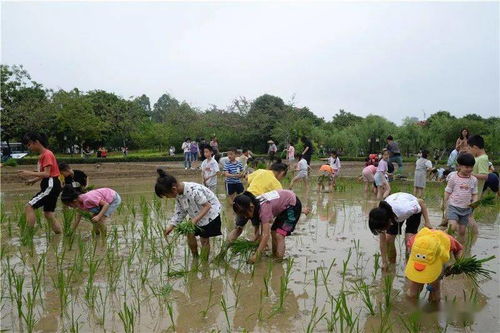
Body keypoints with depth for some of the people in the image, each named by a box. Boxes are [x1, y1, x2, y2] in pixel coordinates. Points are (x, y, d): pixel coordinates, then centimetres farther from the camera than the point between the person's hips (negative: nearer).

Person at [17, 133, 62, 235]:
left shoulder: (47, 154, -12)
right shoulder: (42, 155, 17)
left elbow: (47, 174, -21)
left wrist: (30, 173, -22)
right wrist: (34, 180, 9)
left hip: (51, 186, -10)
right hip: (49, 186, 10)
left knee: (29, 207, -13)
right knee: (48, 214, 12)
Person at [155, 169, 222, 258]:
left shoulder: (194, 190, -37)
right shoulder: (178, 194, -13)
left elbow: (207, 206, -30)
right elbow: (180, 211, -3)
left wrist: (195, 220, -39)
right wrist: (171, 226, -13)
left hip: (210, 212, -7)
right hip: (195, 214, 7)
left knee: (204, 239, -2)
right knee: (190, 234, 3)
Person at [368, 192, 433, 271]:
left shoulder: (404, 209, -46)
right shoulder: (381, 218, -32)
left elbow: (421, 202, -26)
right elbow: (382, 240, -21)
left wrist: (427, 221, -24)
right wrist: (384, 262, -18)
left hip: (413, 208, -3)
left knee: (408, 239, -19)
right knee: (388, 239, -10)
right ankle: (392, 264, 10)